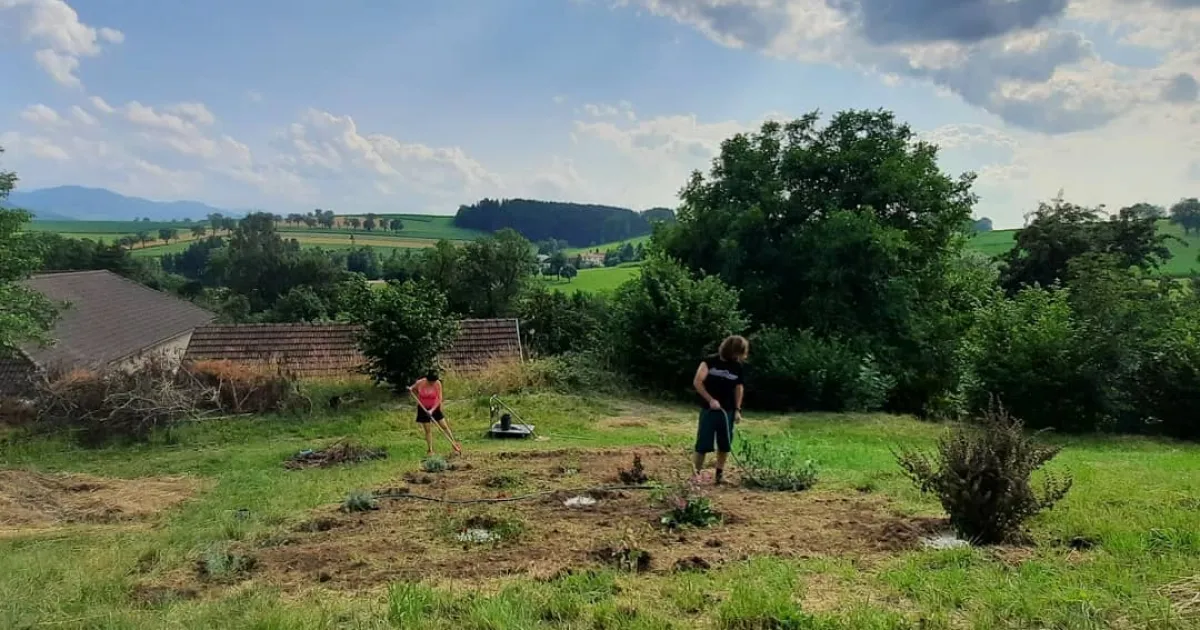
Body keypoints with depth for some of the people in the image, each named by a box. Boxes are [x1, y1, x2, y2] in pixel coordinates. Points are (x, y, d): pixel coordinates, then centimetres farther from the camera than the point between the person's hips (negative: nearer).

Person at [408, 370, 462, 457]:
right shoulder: (420, 383, -17)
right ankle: (430, 450, 12)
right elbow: (413, 389, 6)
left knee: (445, 426, 3)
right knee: (428, 430, 3)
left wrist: (432, 410, -25)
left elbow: (439, 399, -18)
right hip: (423, 409, 0)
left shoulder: (438, 383, -19)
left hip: (435, 408, 0)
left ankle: (455, 445, 15)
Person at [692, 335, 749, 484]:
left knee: (725, 444, 7)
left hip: (727, 411, 4)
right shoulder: (710, 362, -9)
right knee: (703, 443, -4)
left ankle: (720, 473, 18)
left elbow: (739, 388, 12)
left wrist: (737, 409, 4)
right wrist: (710, 400, -19)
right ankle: (696, 473, 5)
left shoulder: (737, 367, 4)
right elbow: (697, 382, -12)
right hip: (709, 409, -4)